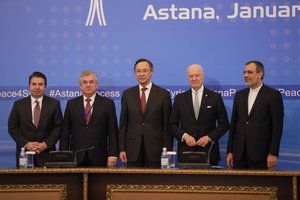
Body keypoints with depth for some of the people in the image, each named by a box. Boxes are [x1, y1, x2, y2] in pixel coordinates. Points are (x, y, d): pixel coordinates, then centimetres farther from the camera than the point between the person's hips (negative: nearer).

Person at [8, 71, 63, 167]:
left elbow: (58, 127, 1)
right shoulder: (18, 104, 7)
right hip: (24, 154, 1)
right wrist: (26, 144, -8)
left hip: (46, 154, -1)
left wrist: (46, 144, -10)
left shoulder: (54, 104, 4)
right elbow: (12, 128, 4)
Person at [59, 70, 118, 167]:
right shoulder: (71, 104, 10)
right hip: (76, 157, 1)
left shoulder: (108, 104, 5)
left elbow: (113, 132, 2)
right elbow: (65, 133, 9)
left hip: (99, 158, -1)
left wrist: (113, 155, -7)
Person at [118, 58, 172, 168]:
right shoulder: (127, 94, 8)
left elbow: (167, 125, 0)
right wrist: (121, 149, 1)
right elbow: (123, 124, 8)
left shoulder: (163, 94, 1)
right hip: (133, 150, 2)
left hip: (155, 149, -2)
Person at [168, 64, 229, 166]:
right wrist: (184, 136, -9)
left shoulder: (215, 97, 4)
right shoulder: (180, 98, 8)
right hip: (185, 151, 1)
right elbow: (172, 124, 8)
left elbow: (224, 124, 4)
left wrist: (209, 137, -9)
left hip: (209, 151, -1)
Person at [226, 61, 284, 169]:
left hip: (260, 153, -4)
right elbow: (233, 124, 13)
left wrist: (273, 153, -11)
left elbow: (277, 126, -6)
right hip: (239, 153, 4)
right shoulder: (239, 95, 13)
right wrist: (230, 151, 8)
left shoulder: (273, 95, -2)